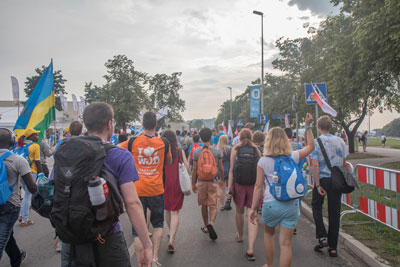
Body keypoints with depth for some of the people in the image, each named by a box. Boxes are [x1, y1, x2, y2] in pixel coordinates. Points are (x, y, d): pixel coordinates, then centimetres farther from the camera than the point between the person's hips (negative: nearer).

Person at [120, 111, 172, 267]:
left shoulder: (133, 142, -5)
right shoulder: (164, 143, -3)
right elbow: (169, 162, 13)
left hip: (137, 191, -1)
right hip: (157, 190, 1)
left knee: (138, 229, 8)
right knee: (158, 224, 22)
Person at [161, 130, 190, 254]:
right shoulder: (180, 151, -4)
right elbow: (187, 166, -4)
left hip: (165, 183, 1)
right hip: (177, 184, -1)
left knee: (167, 210, 20)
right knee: (175, 212, 0)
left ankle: (171, 233, 37)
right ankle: (172, 239, -12)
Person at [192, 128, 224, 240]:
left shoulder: (196, 151, -2)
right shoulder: (217, 151, -3)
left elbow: (194, 169, -1)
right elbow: (221, 168, 2)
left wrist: (193, 184, 6)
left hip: (201, 182, 1)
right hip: (213, 181, -1)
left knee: (204, 206, 14)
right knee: (213, 205, 2)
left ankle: (206, 226, 26)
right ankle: (211, 223, -22)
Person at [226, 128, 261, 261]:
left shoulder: (235, 150, -2)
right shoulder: (256, 150, 1)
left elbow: (231, 170, -7)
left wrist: (229, 188, -5)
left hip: (239, 185, 0)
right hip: (254, 186, 0)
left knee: (239, 212, 20)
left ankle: (240, 236, 43)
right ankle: (251, 249, -10)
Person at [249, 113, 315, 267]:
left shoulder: (263, 161, -5)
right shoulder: (293, 157, 0)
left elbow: (258, 186, -6)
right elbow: (311, 146, 17)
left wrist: (253, 208, 0)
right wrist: (308, 126, 22)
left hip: (271, 204, -1)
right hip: (291, 204, 1)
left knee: (268, 233, 25)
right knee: (286, 243, 5)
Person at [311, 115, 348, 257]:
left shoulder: (316, 142, -10)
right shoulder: (340, 141, 2)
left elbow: (315, 165, -16)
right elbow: (344, 163, 8)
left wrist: (317, 184, -13)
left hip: (322, 179, -3)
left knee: (316, 206, 19)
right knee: (334, 212, 9)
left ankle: (322, 237, 7)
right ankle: (333, 247, 15)